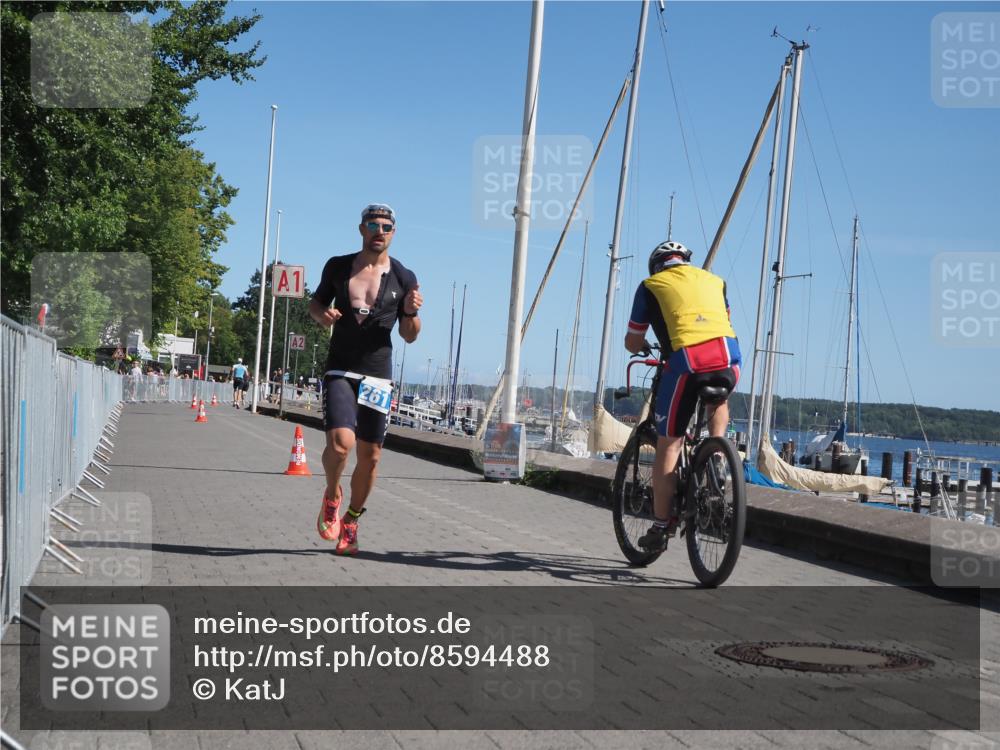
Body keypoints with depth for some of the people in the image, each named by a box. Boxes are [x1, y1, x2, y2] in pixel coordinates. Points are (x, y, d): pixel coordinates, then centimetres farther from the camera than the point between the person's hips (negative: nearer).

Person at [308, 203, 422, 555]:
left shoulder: (403, 278, 2)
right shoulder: (337, 266, 4)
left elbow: (409, 336, 8)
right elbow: (316, 302, 18)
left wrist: (412, 313, -13)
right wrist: (322, 314, -5)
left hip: (378, 376, 1)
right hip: (339, 371, -1)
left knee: (370, 456, 4)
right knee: (340, 441, -22)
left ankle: (351, 521, 26)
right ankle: (332, 495, 10)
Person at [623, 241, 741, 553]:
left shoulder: (651, 285, 21)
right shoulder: (713, 280, 29)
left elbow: (632, 343, 25)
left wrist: (645, 348, 48)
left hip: (686, 362, -3)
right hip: (728, 357, 3)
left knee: (668, 445, 9)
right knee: (718, 402, 38)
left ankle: (661, 527, 12)